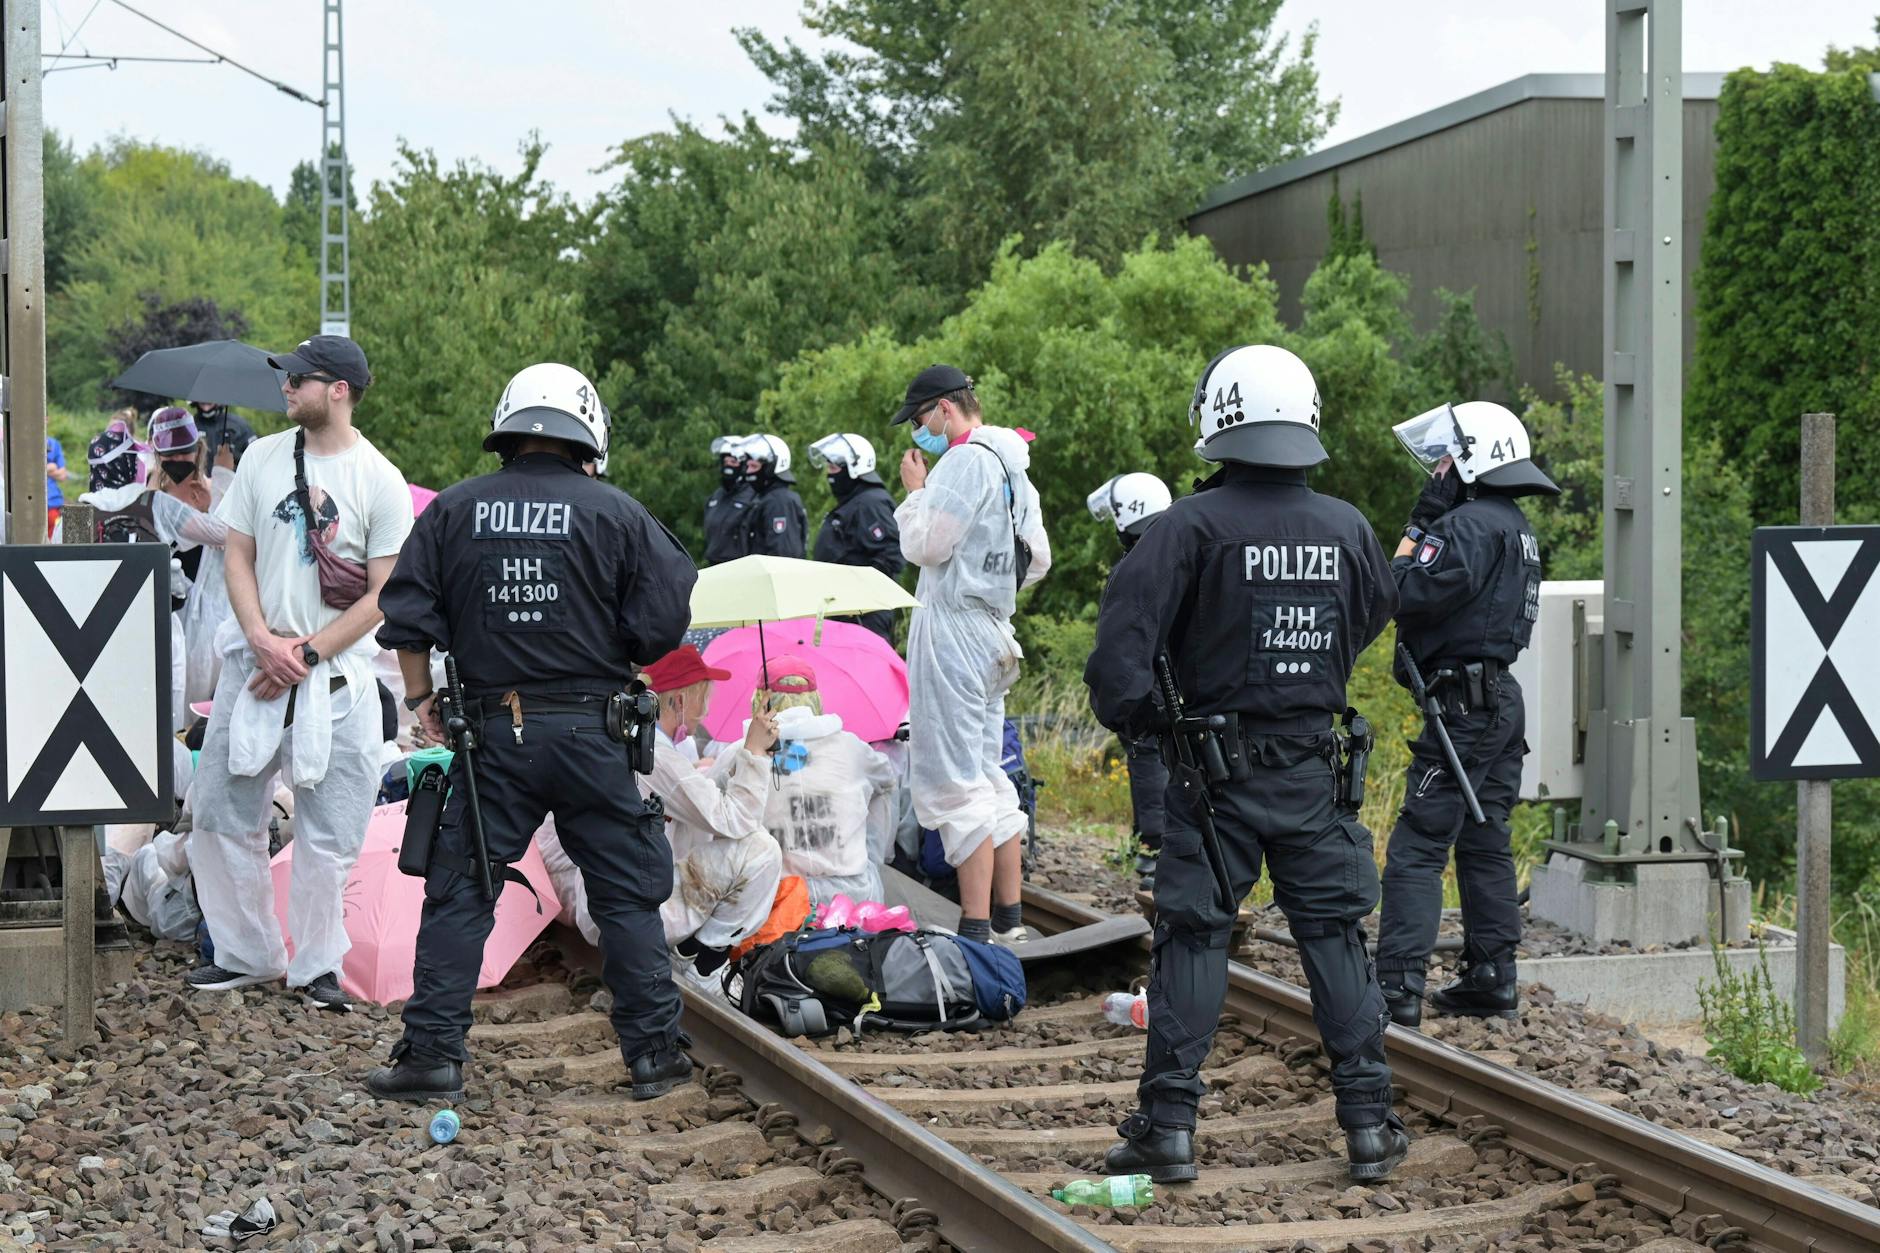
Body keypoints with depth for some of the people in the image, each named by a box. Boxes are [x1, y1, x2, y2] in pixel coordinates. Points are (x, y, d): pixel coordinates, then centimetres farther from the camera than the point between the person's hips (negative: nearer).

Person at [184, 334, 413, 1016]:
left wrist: (306, 654, -14)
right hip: (254, 659, 4)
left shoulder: (380, 482, -6)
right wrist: (264, 639, -9)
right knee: (221, 812, 5)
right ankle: (246, 953, 19)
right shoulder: (263, 458, 6)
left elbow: (382, 596, -7)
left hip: (337, 675, -4)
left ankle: (316, 965, 13)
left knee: (327, 832, -1)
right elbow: (238, 556, 7)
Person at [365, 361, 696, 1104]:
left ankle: (432, 1053, 3)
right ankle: (653, 1051, 11)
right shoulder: (616, 514, -2)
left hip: (491, 734, 1)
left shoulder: (453, 511, 3)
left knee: (459, 894, 7)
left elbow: (407, 617, 2)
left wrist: (420, 696, 14)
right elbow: (661, 629, -4)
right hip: (590, 730, -1)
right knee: (627, 895, 9)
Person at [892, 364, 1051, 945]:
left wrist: (916, 490, 0)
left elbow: (924, 544, -14)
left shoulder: (967, 460, -13)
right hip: (993, 629, 10)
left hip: (952, 629, -10)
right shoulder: (1013, 469, 17)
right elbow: (1039, 559, 22)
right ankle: (1008, 919, 16)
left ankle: (975, 929, -13)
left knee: (953, 783, -10)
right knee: (988, 777, 14)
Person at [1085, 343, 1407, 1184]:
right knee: (1336, 937, 9)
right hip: (1313, 771, 3)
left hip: (1216, 769, -3)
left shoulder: (1194, 527, -12)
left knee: (1192, 938, 4)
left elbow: (1122, 643, -17)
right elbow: (1372, 622, 16)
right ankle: (1368, 1124, 9)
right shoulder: (1346, 528, 1)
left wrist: (1134, 716, -2)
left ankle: (1168, 1127, 4)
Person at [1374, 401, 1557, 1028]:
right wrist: (1430, 521, 8)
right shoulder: (1512, 525, 18)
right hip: (1502, 700, 10)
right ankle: (1491, 978, 18)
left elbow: (1410, 594, -23)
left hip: (1465, 703, -10)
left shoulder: (1472, 524, -15)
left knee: (1418, 845, -10)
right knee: (1484, 841, 15)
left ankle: (1398, 986, -14)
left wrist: (1418, 527, -8)